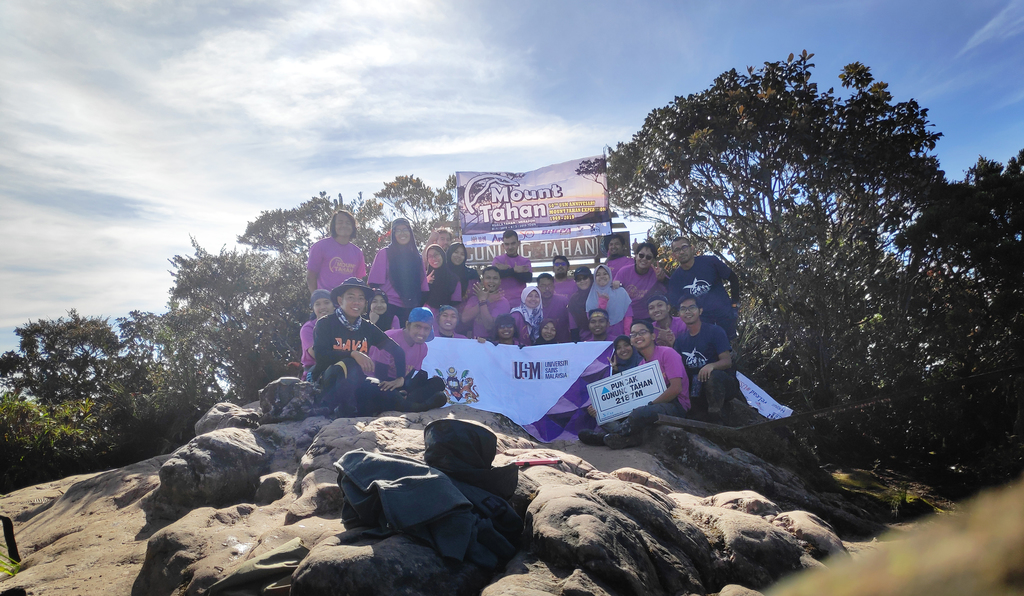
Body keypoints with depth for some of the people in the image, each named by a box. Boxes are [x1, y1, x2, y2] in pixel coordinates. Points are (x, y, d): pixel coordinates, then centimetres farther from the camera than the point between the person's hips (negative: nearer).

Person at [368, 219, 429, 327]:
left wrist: (421, 306, 10)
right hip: (391, 307, -3)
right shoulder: (384, 253, 3)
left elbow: (422, 284, 15)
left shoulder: (416, 256, 14)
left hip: (412, 308, 3)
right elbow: (375, 283, 0)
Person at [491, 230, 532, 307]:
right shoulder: (498, 260, 8)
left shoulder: (525, 261, 11)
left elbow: (528, 278, -7)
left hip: (521, 303, 1)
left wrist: (507, 270, -11)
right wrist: (514, 270, -15)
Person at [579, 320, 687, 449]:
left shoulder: (667, 353, -5)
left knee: (640, 413, -37)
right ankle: (630, 436, -26)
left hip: (675, 405, -8)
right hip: (652, 405, 8)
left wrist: (649, 405, -17)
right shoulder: (641, 365, 16)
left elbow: (676, 388, -14)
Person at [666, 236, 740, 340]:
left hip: (725, 316, -1)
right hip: (700, 322, 1)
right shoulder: (675, 278, -3)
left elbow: (733, 279, 3)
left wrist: (735, 303, 2)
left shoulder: (710, 262, -7)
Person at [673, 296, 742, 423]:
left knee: (714, 375, -38)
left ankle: (715, 418, -33)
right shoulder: (680, 339, 12)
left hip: (720, 382, -5)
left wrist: (711, 366, -33)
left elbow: (727, 361, -11)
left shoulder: (715, 331, -3)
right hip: (695, 386, 5)